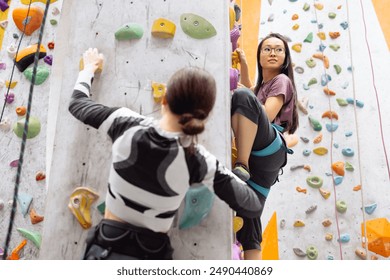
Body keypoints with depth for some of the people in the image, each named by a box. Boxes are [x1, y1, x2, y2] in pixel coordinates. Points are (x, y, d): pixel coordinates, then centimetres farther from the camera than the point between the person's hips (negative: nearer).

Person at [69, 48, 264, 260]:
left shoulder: (126, 125, -13)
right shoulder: (198, 161, -16)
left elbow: (77, 104, 6)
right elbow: (252, 207, -8)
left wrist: (89, 67, 24)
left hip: (105, 249, 2)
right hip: (150, 256, -2)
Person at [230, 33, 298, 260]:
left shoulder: (282, 80, 7)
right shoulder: (262, 85, 31)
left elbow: (266, 116, -7)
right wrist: (243, 63, 31)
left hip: (269, 151, -8)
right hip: (257, 158, 8)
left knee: (242, 96, -28)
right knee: (247, 223, 1)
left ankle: (241, 166, -32)